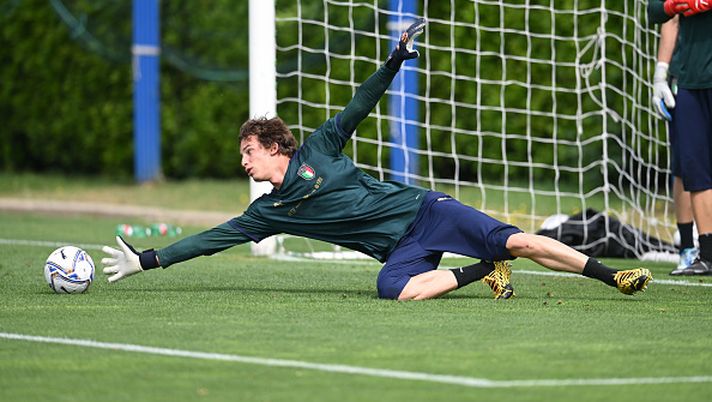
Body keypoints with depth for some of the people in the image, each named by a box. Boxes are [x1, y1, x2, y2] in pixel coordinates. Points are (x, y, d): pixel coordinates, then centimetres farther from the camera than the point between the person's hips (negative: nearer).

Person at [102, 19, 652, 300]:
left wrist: (395, 61, -1)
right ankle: (483, 273, -10)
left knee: (517, 241, -15)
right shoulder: (268, 212, 9)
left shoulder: (316, 151, 5)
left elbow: (357, 108, 7)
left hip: (422, 209, -1)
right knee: (393, 289, -33)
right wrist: (147, 260, 2)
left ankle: (614, 276, -8)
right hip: (399, 249, 1)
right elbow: (215, 238, 7)